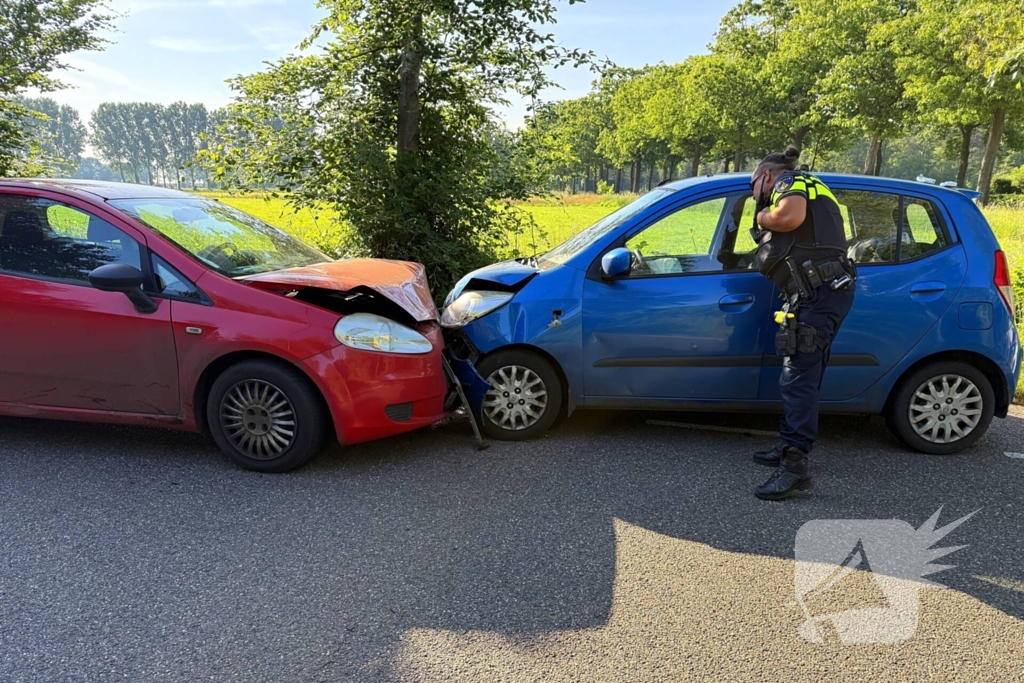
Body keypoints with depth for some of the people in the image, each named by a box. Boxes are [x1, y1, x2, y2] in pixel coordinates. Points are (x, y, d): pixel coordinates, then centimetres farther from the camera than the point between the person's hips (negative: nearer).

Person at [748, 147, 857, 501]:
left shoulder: (789, 181, 2)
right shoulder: (810, 190, 32)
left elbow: (791, 216, -21)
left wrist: (763, 217, -3)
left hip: (818, 291, -10)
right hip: (824, 291, 10)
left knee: (799, 377, -14)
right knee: (801, 375, 16)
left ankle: (795, 465, -15)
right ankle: (791, 448, 25)